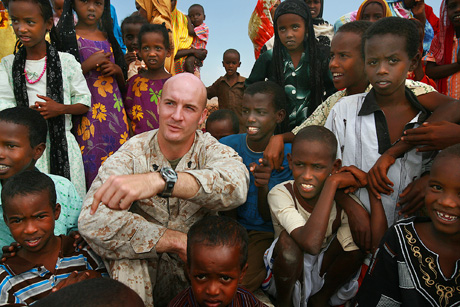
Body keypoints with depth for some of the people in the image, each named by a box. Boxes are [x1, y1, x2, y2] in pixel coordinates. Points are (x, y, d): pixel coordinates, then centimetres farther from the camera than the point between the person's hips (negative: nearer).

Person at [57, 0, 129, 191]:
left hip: (115, 111, 4)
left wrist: (117, 70, 0)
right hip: (86, 112, -4)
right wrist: (87, 65, -12)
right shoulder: (67, 36, 2)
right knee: (90, 164, -5)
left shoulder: (109, 38, 15)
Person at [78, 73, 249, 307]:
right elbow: (91, 221, -27)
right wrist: (178, 241, -31)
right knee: (125, 258, -29)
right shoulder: (132, 153, -13)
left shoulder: (213, 151, -12)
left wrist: (159, 180, -53)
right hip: (144, 271, -1)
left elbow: (235, 185, -37)